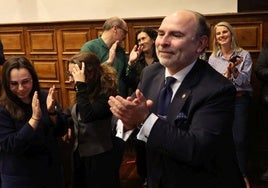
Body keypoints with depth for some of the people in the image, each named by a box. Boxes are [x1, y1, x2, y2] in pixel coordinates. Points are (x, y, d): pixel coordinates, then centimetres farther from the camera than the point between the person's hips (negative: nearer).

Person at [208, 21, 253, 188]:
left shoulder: (244, 55, -2)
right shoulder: (213, 58, 3)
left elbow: (245, 80, -6)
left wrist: (234, 70, -23)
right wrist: (227, 73, -19)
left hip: (240, 100, -2)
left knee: (239, 140, -2)